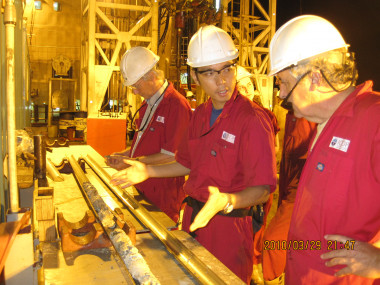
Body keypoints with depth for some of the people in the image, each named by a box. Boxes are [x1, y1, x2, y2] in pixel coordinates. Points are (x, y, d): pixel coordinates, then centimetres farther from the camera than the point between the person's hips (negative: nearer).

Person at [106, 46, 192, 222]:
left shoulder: (177, 105, -18)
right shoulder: (148, 104, 12)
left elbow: (171, 156, -21)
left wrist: (132, 162, -18)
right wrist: (124, 154, 8)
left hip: (163, 194, -8)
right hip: (142, 188, 8)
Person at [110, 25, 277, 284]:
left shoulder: (254, 119, -19)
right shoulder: (200, 114, 5)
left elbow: (263, 189, -21)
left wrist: (226, 201, -39)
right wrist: (148, 171, 9)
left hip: (229, 224, -7)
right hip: (193, 217, 7)